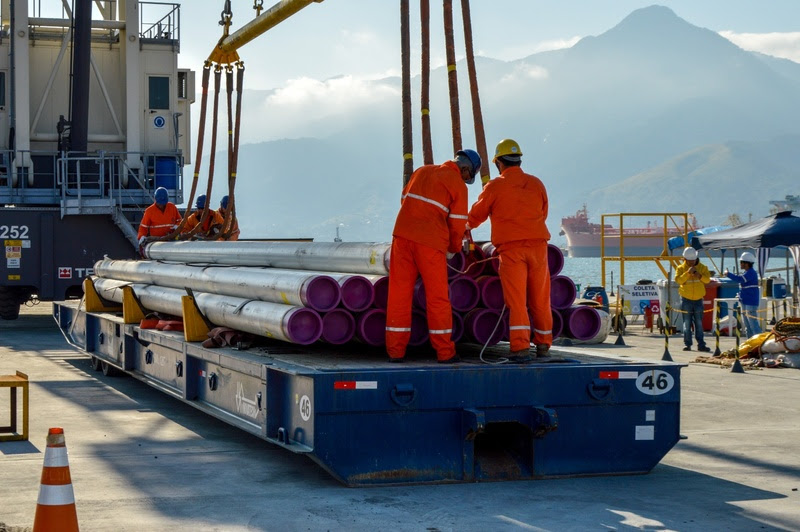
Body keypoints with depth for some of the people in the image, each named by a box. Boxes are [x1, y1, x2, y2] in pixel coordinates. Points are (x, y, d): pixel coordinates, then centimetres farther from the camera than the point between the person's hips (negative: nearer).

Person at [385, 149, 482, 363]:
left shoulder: (422, 171, 19)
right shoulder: (458, 186, 2)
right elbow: (457, 224, 2)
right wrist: (453, 249, 19)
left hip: (402, 235, 5)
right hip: (431, 241, -5)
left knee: (399, 293, 6)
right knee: (437, 296, 4)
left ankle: (395, 351, 6)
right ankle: (445, 352, 7)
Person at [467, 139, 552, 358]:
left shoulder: (495, 186, 0)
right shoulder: (537, 184, 10)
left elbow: (477, 215, 12)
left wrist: (467, 227, 34)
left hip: (510, 247, -3)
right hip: (538, 245, 3)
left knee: (516, 299, -6)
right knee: (540, 299, 11)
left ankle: (520, 345, -16)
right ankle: (543, 344, 19)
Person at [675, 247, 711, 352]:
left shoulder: (702, 267, 4)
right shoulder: (681, 268, -1)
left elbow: (708, 279, -7)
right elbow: (678, 280, -16)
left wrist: (700, 276, -25)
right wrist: (688, 273, -27)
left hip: (698, 300, 1)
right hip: (686, 299, -1)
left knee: (699, 323, 4)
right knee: (687, 323, 2)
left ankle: (701, 345, 6)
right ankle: (687, 344, 6)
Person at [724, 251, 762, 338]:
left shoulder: (751, 272, -17)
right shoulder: (746, 272, 15)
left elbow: (739, 279, -27)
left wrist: (728, 274, -18)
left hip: (751, 303, -11)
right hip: (745, 302, 11)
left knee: (753, 324, -12)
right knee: (747, 326, 15)